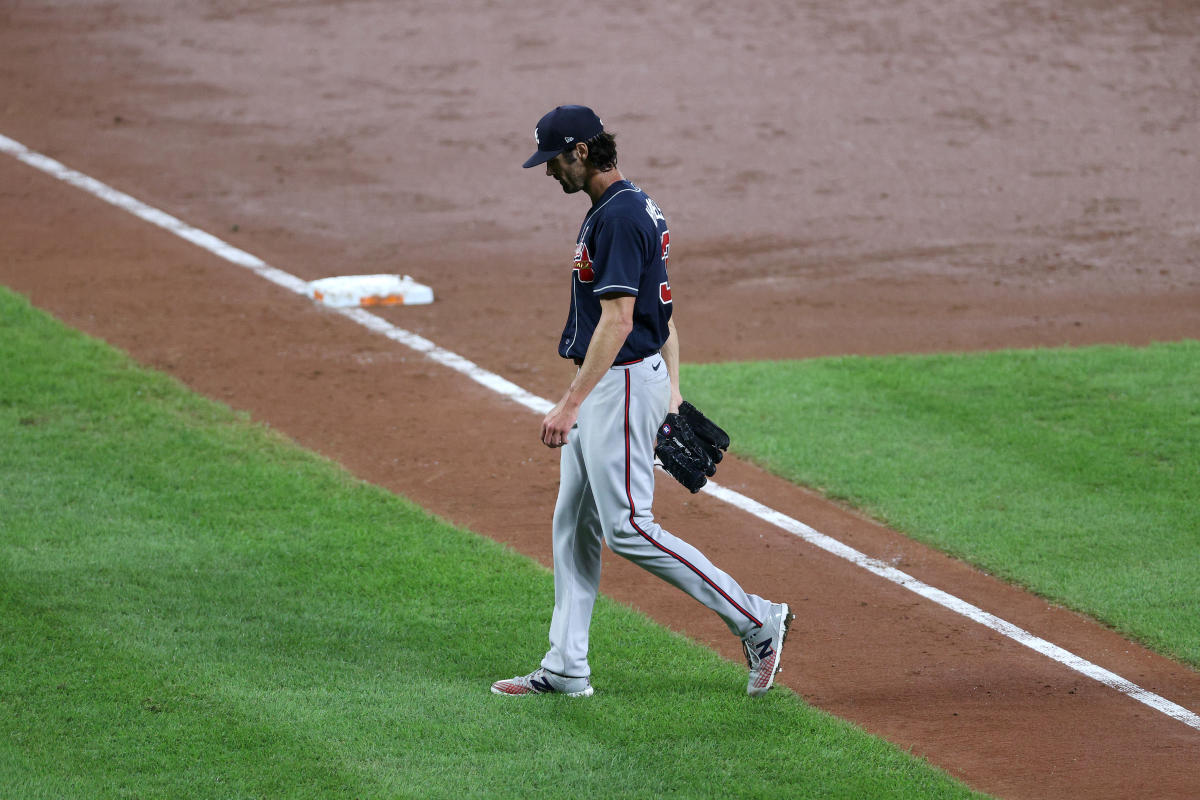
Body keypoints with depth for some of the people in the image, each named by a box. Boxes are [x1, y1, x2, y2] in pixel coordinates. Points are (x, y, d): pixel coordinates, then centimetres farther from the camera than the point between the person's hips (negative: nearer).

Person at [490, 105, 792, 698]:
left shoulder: (619, 217, -19)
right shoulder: (633, 209, 14)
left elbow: (617, 321, -25)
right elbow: (660, 310, 19)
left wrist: (570, 404, -26)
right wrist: (672, 389, 21)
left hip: (623, 383, -11)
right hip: (604, 388, 11)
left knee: (627, 527, -9)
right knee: (573, 527, 12)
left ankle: (756, 621, -5)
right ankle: (566, 667, 15)